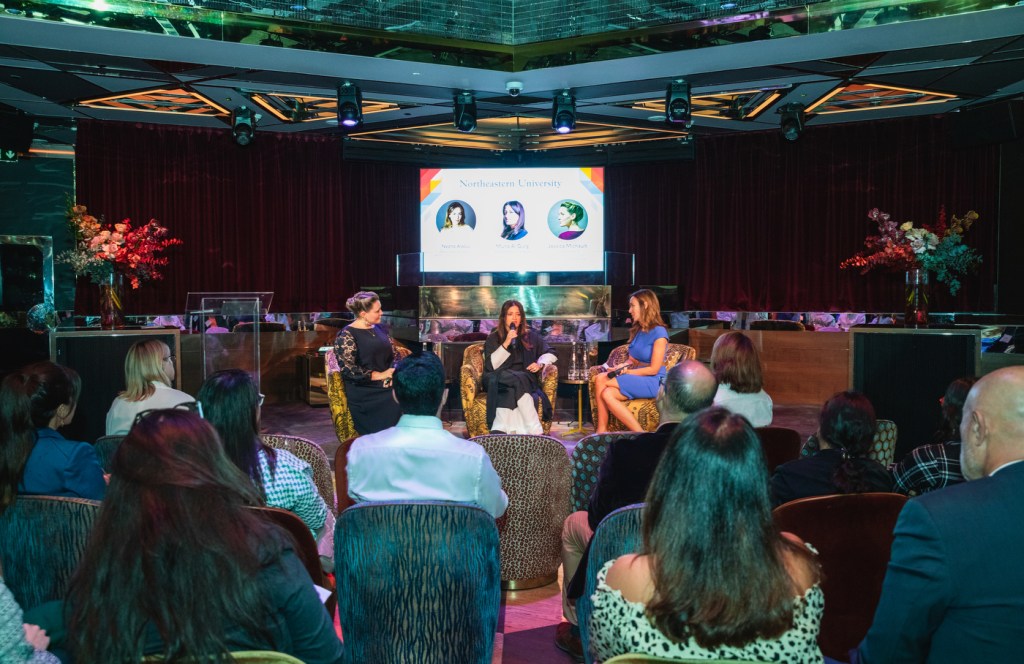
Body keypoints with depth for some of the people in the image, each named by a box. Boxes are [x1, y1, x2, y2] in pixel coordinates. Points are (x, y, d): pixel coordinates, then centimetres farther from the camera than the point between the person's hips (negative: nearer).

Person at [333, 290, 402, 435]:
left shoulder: (379, 328, 16)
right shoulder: (347, 335, -5)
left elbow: (395, 354, 17)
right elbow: (348, 369, -13)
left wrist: (394, 371, -5)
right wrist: (380, 375, -15)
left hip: (388, 386, 6)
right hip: (365, 394, -6)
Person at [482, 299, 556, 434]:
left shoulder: (530, 335, 17)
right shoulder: (493, 337, 12)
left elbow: (550, 354, 19)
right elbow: (491, 365, -2)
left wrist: (541, 364, -2)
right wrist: (506, 344, -10)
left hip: (525, 379, 1)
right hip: (499, 380, -1)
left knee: (511, 389, -37)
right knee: (516, 380, -38)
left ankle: (501, 430, -48)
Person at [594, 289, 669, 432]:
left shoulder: (659, 333, -12)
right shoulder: (637, 331, 13)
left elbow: (654, 369, -15)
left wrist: (626, 372, -14)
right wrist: (622, 366, -7)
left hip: (652, 382, -7)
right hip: (636, 377, 7)